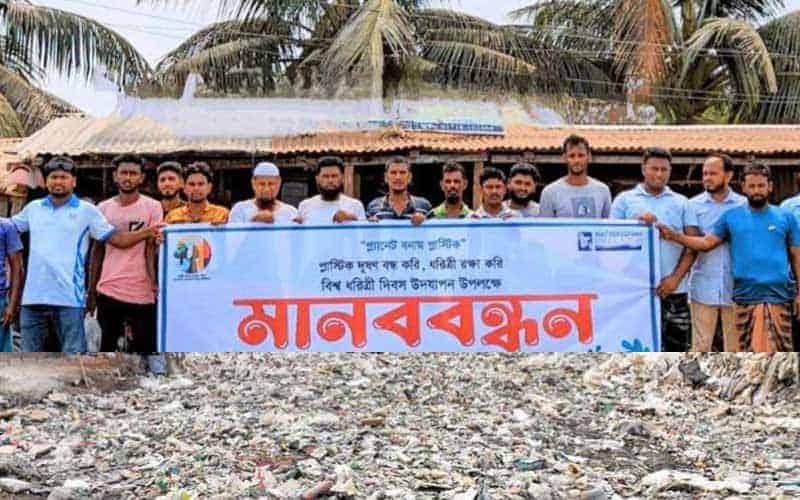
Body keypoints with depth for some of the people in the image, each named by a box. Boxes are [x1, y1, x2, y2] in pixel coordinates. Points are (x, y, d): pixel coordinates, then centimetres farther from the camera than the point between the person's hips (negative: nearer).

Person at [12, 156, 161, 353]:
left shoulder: (86, 211, 2)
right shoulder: (33, 208, 12)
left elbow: (117, 239, -2)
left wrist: (145, 233, -17)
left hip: (69, 298, -4)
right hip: (33, 297, 4)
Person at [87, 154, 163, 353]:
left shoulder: (152, 207, 0)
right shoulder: (104, 208, 9)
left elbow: (151, 248, -5)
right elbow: (97, 250, 12)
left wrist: (154, 281, -21)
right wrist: (91, 290, 8)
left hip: (142, 292, -3)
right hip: (108, 290, 3)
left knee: (146, 349, 2)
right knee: (107, 347, 11)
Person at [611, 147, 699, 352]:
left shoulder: (681, 203, 12)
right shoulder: (625, 200, 9)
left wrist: (676, 277, -7)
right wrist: (637, 224, -11)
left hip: (674, 289, 2)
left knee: (676, 346, 3)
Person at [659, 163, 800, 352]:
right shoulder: (731, 217, 9)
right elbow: (707, 243, 3)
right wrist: (674, 236, -11)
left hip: (778, 294, -1)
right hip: (744, 295, 1)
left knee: (778, 350, -3)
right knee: (746, 350, 6)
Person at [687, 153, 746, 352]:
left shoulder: (744, 205, 4)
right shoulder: (693, 205, 5)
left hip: (734, 288, 0)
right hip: (703, 288, 0)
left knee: (735, 346, 7)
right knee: (700, 346, 0)